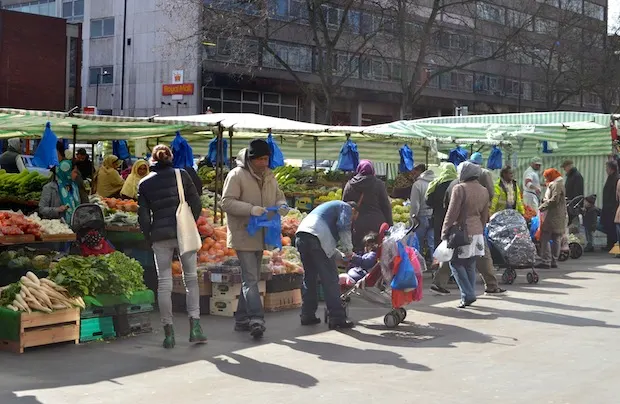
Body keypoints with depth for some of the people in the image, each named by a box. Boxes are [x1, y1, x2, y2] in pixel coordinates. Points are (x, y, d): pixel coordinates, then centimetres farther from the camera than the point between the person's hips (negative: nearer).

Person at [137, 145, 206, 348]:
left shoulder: (144, 184, 5)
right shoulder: (181, 175, 1)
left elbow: (143, 216, 2)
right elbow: (196, 204, -1)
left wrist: (149, 239, 11)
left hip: (160, 236, 1)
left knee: (164, 283, 5)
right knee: (191, 278, 8)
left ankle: (168, 333, 6)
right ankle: (195, 326, -2)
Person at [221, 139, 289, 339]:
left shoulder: (269, 176, 11)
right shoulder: (237, 175, -10)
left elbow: (279, 197, 20)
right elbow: (226, 202, -14)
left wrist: (282, 206, -4)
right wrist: (251, 209, -26)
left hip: (261, 235, 8)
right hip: (244, 235, -8)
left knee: (251, 278, 13)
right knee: (250, 278, -13)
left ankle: (242, 319, 22)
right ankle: (256, 319, -17)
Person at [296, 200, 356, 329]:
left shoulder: (333, 205, 39)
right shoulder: (346, 207, 14)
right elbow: (343, 227, -5)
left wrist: (342, 256, 38)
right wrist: (348, 250, 3)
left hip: (300, 236, 8)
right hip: (316, 237, -8)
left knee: (309, 277, 18)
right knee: (330, 280, -5)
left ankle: (307, 316, 22)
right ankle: (337, 318, -7)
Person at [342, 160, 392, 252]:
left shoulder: (349, 185, 6)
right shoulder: (378, 184, 0)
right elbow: (386, 206, 0)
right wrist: (390, 225, 7)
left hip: (357, 225, 1)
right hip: (376, 223, -1)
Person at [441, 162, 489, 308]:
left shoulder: (460, 188, -12)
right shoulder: (483, 191, 11)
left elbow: (452, 213, -13)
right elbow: (484, 216, 16)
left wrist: (445, 232, -7)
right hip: (477, 233, 7)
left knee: (456, 263, 1)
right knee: (470, 265, 13)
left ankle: (467, 295, -7)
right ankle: (470, 296, 16)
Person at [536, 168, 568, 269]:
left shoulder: (556, 184, -10)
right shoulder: (557, 184, 21)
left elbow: (554, 200, -19)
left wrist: (542, 207, -15)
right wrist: (545, 200, 10)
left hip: (552, 216, -10)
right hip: (559, 217, 10)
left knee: (545, 238, -10)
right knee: (556, 239, 10)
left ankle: (545, 261, -14)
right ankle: (554, 261, 13)